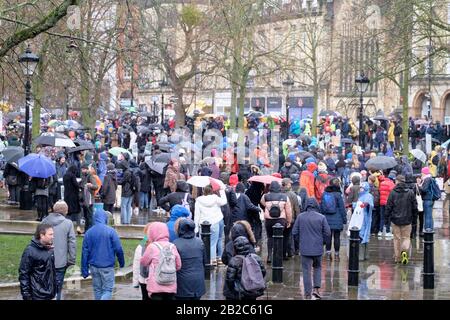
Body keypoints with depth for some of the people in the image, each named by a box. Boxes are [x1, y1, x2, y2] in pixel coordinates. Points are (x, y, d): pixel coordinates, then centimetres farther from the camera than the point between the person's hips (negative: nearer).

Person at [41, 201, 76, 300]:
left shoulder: (44, 221, 0)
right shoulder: (68, 223, -9)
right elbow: (72, 243, -9)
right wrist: (71, 260, 0)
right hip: (60, 262, -3)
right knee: (57, 288, 7)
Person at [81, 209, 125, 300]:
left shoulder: (89, 232, 0)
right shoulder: (110, 231, -9)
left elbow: (85, 252, 1)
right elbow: (118, 249, -9)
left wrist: (84, 270, 6)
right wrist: (121, 262, 8)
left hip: (94, 266, 4)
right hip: (107, 266, -3)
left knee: (97, 289, 16)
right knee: (107, 290, 1)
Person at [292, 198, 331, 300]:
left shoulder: (300, 217, -3)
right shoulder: (321, 217, -6)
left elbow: (294, 232, 1)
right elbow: (327, 233, -5)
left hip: (305, 249, 0)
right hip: (318, 248, 0)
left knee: (306, 271, 6)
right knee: (317, 268, 20)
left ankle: (308, 294, 6)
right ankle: (316, 288, 6)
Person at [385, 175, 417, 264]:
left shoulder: (393, 193, -8)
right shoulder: (410, 193, -3)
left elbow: (389, 206, -5)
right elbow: (415, 207, 2)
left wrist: (387, 215, 10)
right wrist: (414, 217, 14)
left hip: (395, 220, 0)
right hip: (407, 220, 0)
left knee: (397, 238, 10)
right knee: (406, 237, 8)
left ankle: (397, 257, 13)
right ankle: (405, 250, -20)